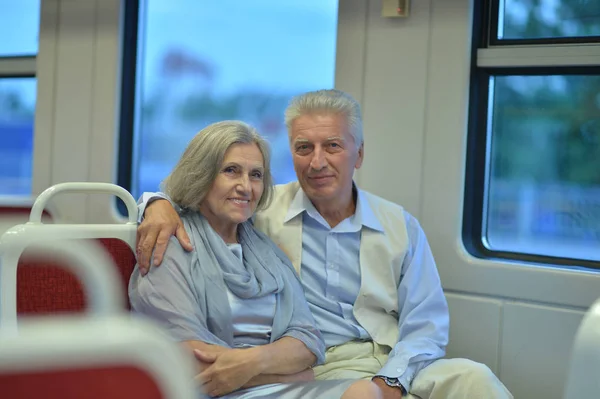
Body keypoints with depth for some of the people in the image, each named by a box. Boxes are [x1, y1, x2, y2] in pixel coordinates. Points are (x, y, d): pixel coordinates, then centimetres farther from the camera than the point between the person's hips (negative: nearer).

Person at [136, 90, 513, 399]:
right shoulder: (263, 210, 8)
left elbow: (425, 324, 6)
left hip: (395, 365, 3)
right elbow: (190, 196, 13)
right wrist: (160, 205, -13)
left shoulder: (401, 227, 11)